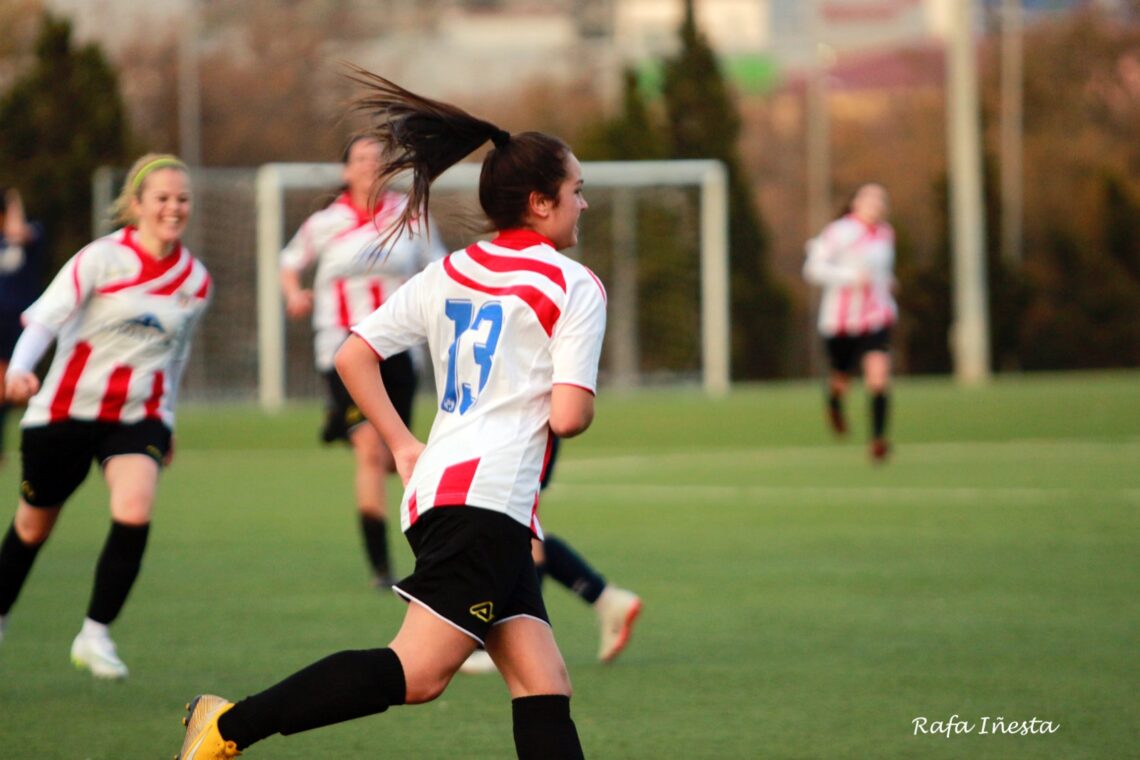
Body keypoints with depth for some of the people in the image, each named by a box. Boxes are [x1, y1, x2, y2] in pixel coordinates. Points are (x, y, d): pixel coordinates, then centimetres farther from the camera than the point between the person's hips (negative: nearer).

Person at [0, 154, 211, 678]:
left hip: (139, 417, 2)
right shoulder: (103, 258, -11)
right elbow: (46, 314, -17)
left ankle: (95, 634, -11)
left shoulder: (195, 281, 3)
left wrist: (167, 428, 24)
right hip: (66, 411, -2)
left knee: (134, 512, -23)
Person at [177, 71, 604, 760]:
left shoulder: (447, 275, 17)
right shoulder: (574, 286, -2)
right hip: (488, 493, -9)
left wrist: (404, 445, 18)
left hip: (437, 488, 9)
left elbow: (353, 356, 13)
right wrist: (585, 399, 13)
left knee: (543, 680, 5)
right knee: (419, 672, -14)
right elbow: (568, 416, -10)